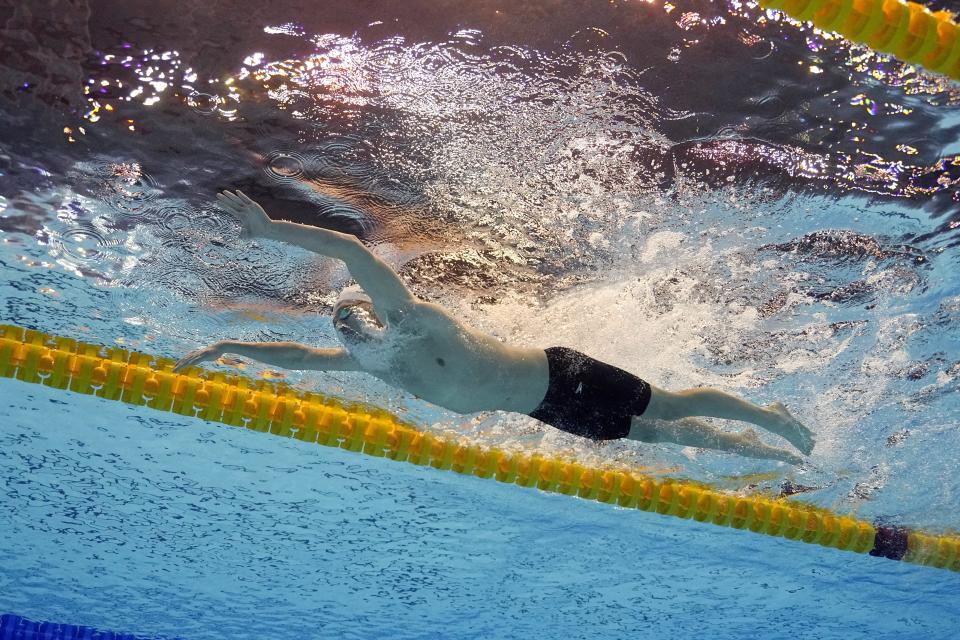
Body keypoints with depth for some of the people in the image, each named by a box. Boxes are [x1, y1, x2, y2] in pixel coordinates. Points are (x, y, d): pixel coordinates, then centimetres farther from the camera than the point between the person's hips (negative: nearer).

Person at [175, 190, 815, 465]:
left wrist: (270, 227, -41)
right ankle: (756, 450, 36)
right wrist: (225, 346, -3)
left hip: (566, 379, -7)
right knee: (659, 433, 19)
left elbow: (352, 249, -35)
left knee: (669, 408, 8)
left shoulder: (410, 317, -23)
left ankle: (772, 417, 29)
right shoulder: (370, 363, -1)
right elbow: (298, 354, 3)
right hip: (550, 409, 7)